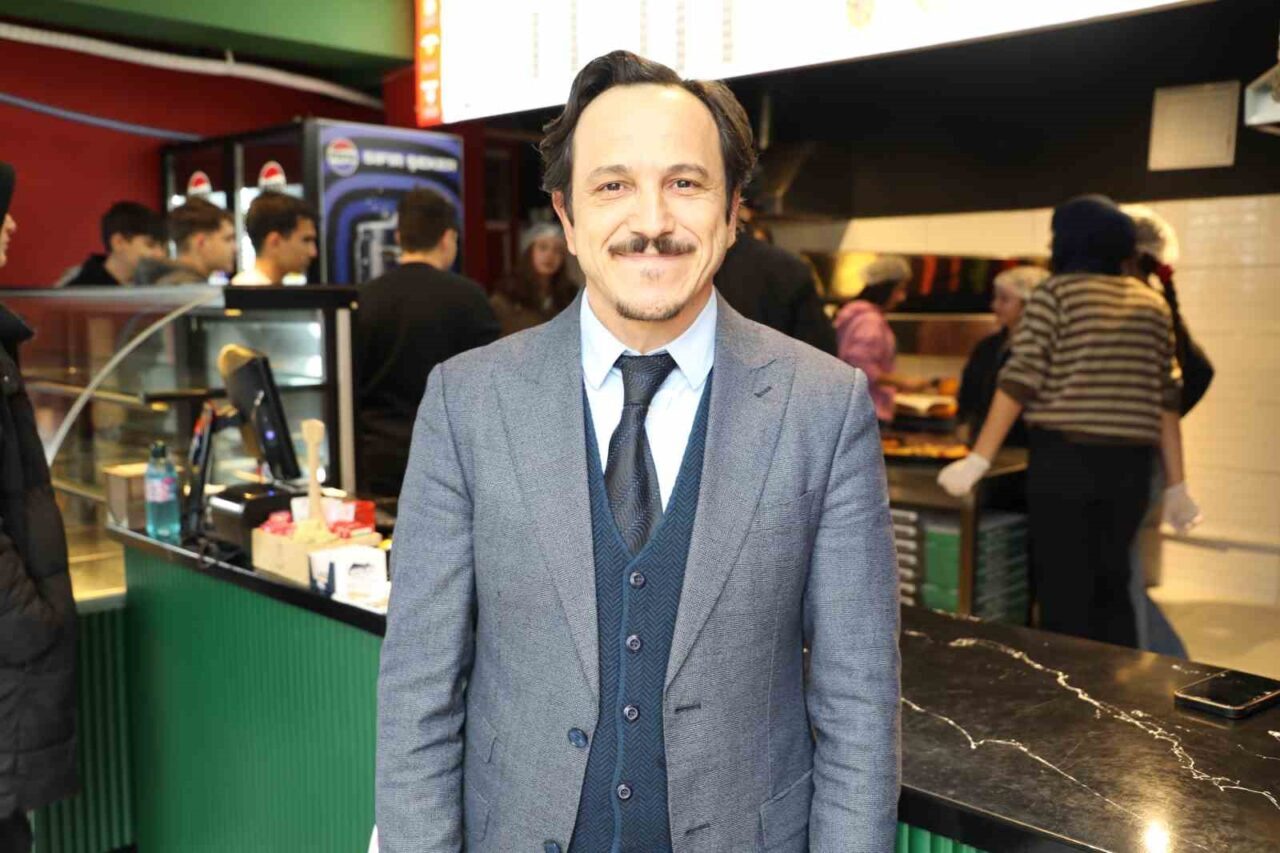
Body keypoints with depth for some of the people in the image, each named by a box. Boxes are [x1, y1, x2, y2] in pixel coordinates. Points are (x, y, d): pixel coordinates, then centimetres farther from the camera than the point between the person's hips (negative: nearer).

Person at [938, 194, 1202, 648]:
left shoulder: (1056, 292, -2)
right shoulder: (1153, 303, 12)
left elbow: (1020, 380, -10)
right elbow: (1168, 398, 11)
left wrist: (978, 460, -9)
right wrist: (1175, 485, 14)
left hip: (1065, 459, -5)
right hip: (1129, 465, 5)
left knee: (1064, 593, 3)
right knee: (1112, 587, 17)